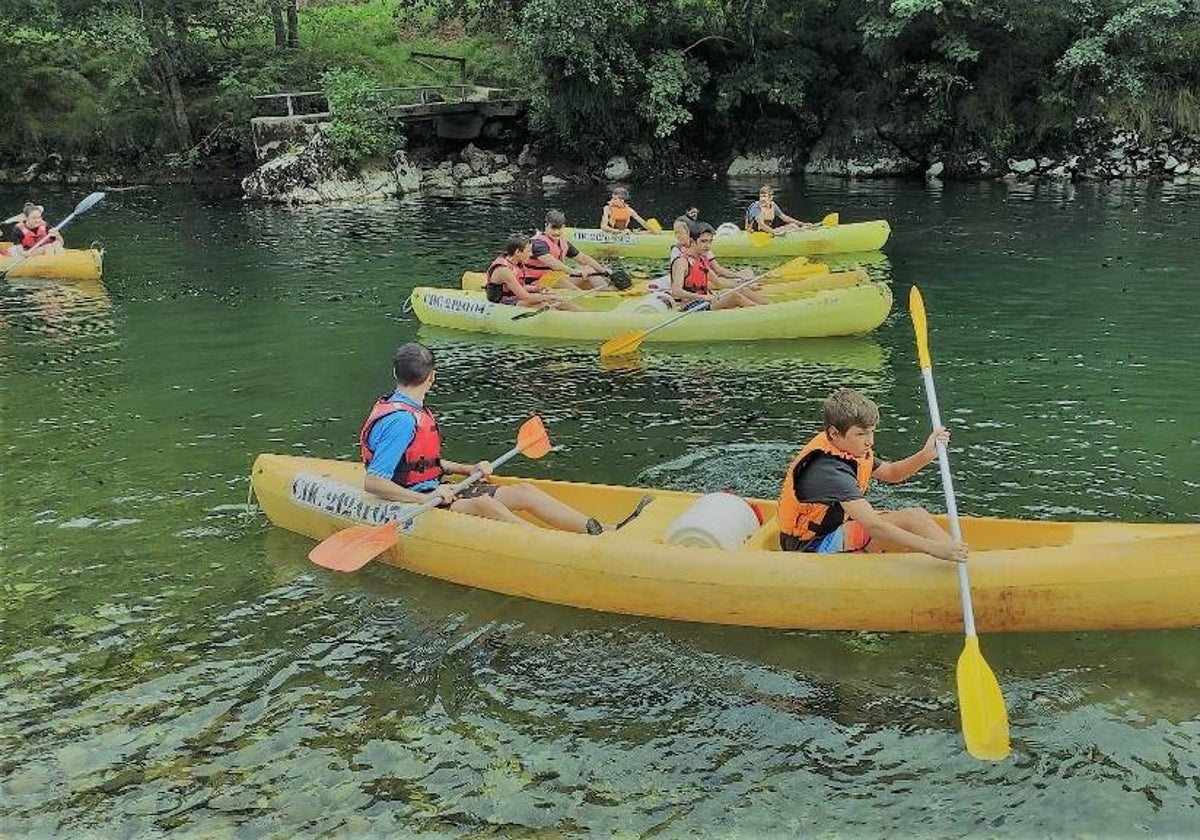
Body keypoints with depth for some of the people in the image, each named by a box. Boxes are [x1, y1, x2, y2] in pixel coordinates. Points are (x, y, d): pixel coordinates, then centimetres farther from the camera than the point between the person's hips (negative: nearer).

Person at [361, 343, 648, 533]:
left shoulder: (413, 411, 11)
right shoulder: (400, 421, -21)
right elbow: (372, 482, -26)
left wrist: (468, 469, 9)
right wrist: (427, 499, -32)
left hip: (432, 491, 9)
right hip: (411, 503, -9)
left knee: (524, 492, -3)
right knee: (483, 504, -34)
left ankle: (606, 531, -11)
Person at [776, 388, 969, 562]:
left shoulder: (851, 450, -1)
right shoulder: (829, 471, -31)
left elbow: (890, 473, 13)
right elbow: (873, 526, -38)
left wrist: (925, 455, -8)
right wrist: (932, 547, -43)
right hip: (811, 546, -9)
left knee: (916, 515, -2)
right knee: (913, 518, -18)